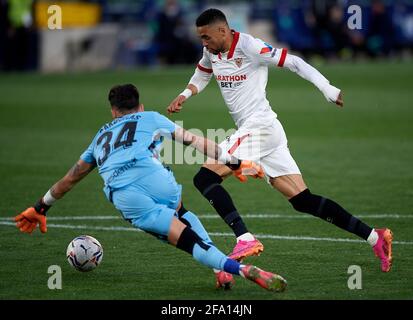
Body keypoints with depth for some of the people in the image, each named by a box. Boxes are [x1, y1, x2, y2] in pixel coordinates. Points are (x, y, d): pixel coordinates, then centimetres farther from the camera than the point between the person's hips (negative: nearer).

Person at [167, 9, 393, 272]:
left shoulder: (248, 47, -11)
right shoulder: (211, 53, 14)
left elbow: (293, 62, -13)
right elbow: (201, 77, 34)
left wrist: (328, 89, -21)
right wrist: (184, 96, 15)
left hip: (259, 126, -8)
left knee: (204, 178, -16)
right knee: (303, 200, 2)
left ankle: (246, 240, -24)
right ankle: (374, 236, 2)